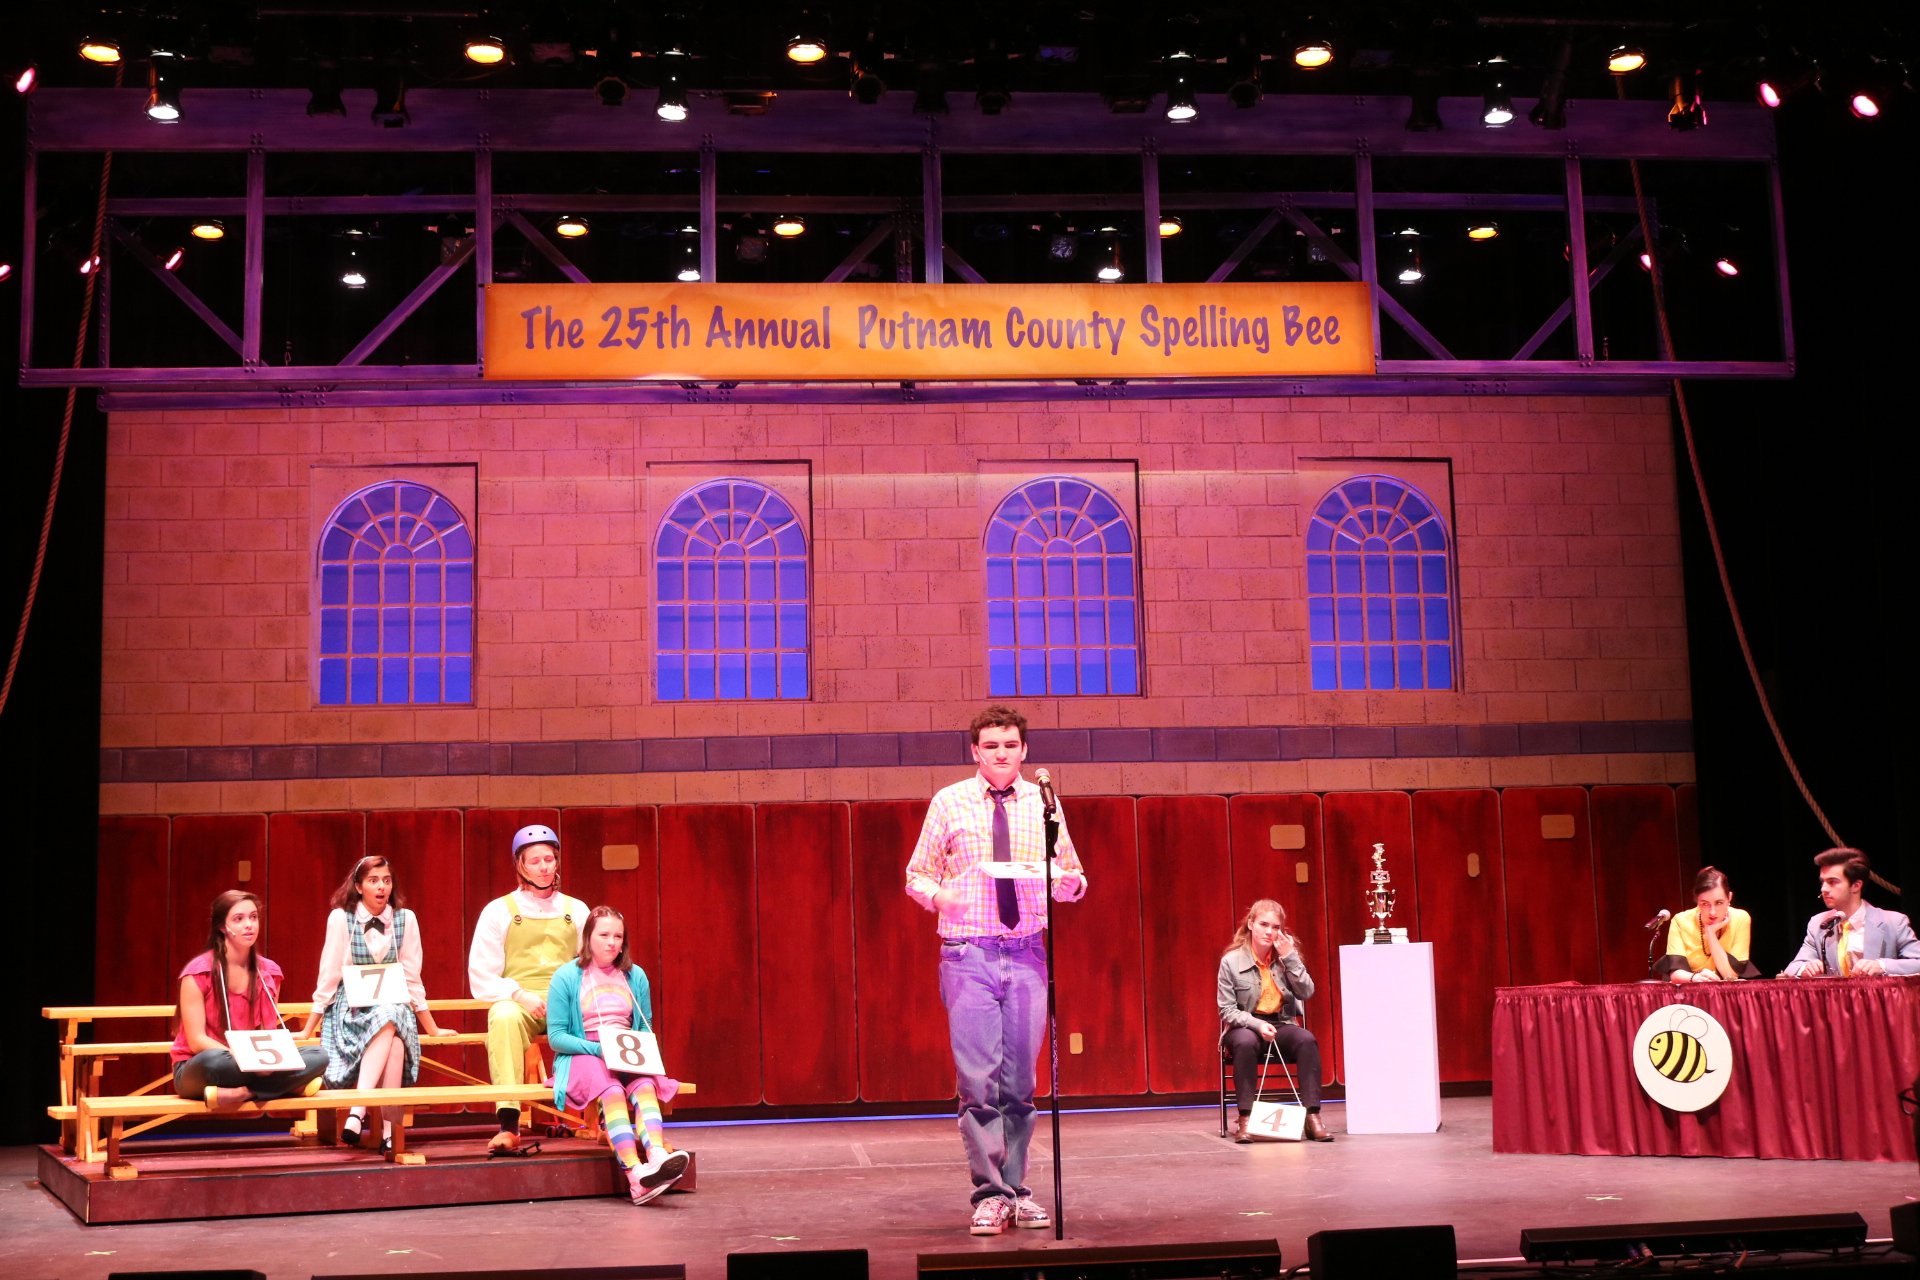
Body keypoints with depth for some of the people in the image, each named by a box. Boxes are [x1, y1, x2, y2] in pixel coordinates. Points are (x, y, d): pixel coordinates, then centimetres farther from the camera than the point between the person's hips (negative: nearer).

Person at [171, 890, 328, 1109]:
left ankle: (240, 1093, -31)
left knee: (318, 1055, -20)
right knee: (214, 1061, -42)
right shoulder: (198, 972, -10)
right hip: (198, 1070, -5)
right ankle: (289, 1085, -29)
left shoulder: (269, 972, 5)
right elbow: (197, 1041, -14)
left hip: (250, 1067, 5)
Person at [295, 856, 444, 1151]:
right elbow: (329, 977, -1)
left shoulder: (405, 919, 1)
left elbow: (412, 979, 6)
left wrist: (433, 1029, 7)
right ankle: (386, 1127, -40)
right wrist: (307, 1030, 0)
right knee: (389, 1018, -35)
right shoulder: (340, 918, -5)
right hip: (349, 1009, -2)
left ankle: (357, 1113, -42)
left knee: (390, 1021, -35)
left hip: (394, 1007, 2)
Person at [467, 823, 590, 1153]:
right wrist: (518, 994, -13)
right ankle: (508, 1126, -45)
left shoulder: (576, 910, 20)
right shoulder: (498, 911, 12)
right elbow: (481, 977, 5)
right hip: (518, 1002, -1)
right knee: (504, 1018, -39)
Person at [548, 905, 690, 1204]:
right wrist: (598, 1049, -18)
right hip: (581, 1057, -3)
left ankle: (657, 1155, -56)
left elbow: (646, 1028, 19)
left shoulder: (635, 977, 11)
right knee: (612, 1090, -37)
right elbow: (555, 1036, -3)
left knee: (645, 1085, -33)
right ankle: (636, 1174, -53)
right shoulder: (567, 977, -1)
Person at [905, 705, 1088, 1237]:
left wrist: (1070, 881, -9)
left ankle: (1016, 1189, 15)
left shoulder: (1043, 803, 9)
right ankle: (990, 1194, -1)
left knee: (1020, 1081, 6)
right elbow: (916, 875, 8)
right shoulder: (949, 803, 4)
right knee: (978, 1080, -7)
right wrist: (938, 894, -15)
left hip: (1028, 953, 2)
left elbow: (1073, 878, 15)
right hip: (969, 954, -2)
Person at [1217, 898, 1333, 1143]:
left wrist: (1290, 958, -16)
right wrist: (1257, 1024, -22)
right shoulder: (1231, 961, -5)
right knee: (1246, 1043, -38)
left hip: (1282, 1024, 2)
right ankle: (1245, 1119, -33)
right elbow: (1227, 1009, -6)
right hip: (1245, 1025, -2)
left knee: (1307, 1040, -31)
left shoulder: (1288, 953, 4)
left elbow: (1307, 993, -6)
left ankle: (1312, 1117, -31)